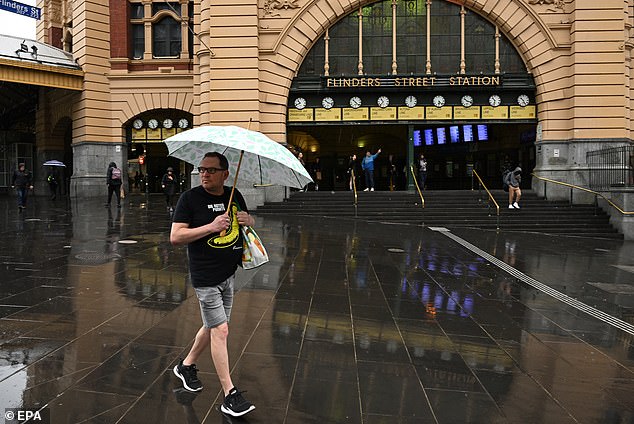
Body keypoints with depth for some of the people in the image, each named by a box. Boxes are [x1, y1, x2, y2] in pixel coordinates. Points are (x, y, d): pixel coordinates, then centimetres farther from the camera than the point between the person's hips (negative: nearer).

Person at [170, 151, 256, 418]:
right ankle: (230, 395, 4)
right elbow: (175, 237, -14)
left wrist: (248, 220, -5)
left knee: (213, 327, 18)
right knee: (220, 330, -5)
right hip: (205, 278, -6)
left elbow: (248, 221, 20)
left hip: (228, 273, 6)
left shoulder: (234, 195, 6)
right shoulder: (190, 198, -10)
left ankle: (187, 365, 42)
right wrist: (211, 226, -23)